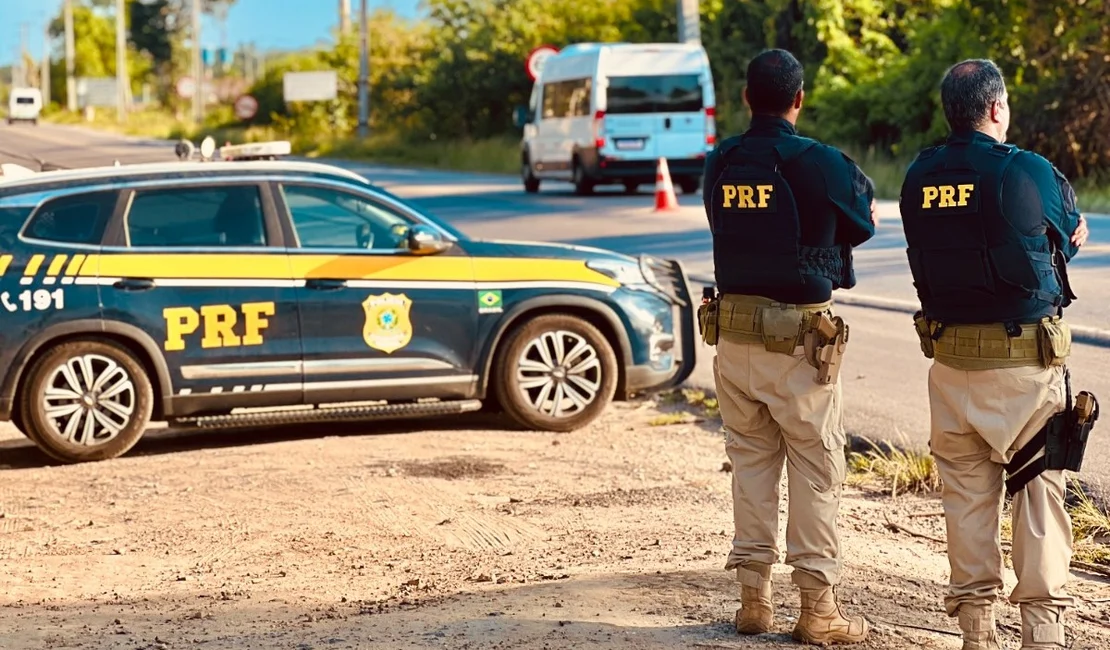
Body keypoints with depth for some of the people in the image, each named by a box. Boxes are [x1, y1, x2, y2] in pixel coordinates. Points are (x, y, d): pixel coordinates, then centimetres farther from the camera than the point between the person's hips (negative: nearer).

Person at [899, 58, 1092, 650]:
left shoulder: (918, 178, 3)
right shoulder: (1030, 172, -10)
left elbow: (931, 257, 8)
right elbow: (1072, 234, 5)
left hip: (951, 358, 4)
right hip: (1026, 358, -4)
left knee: (966, 492, 11)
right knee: (1039, 489, 4)